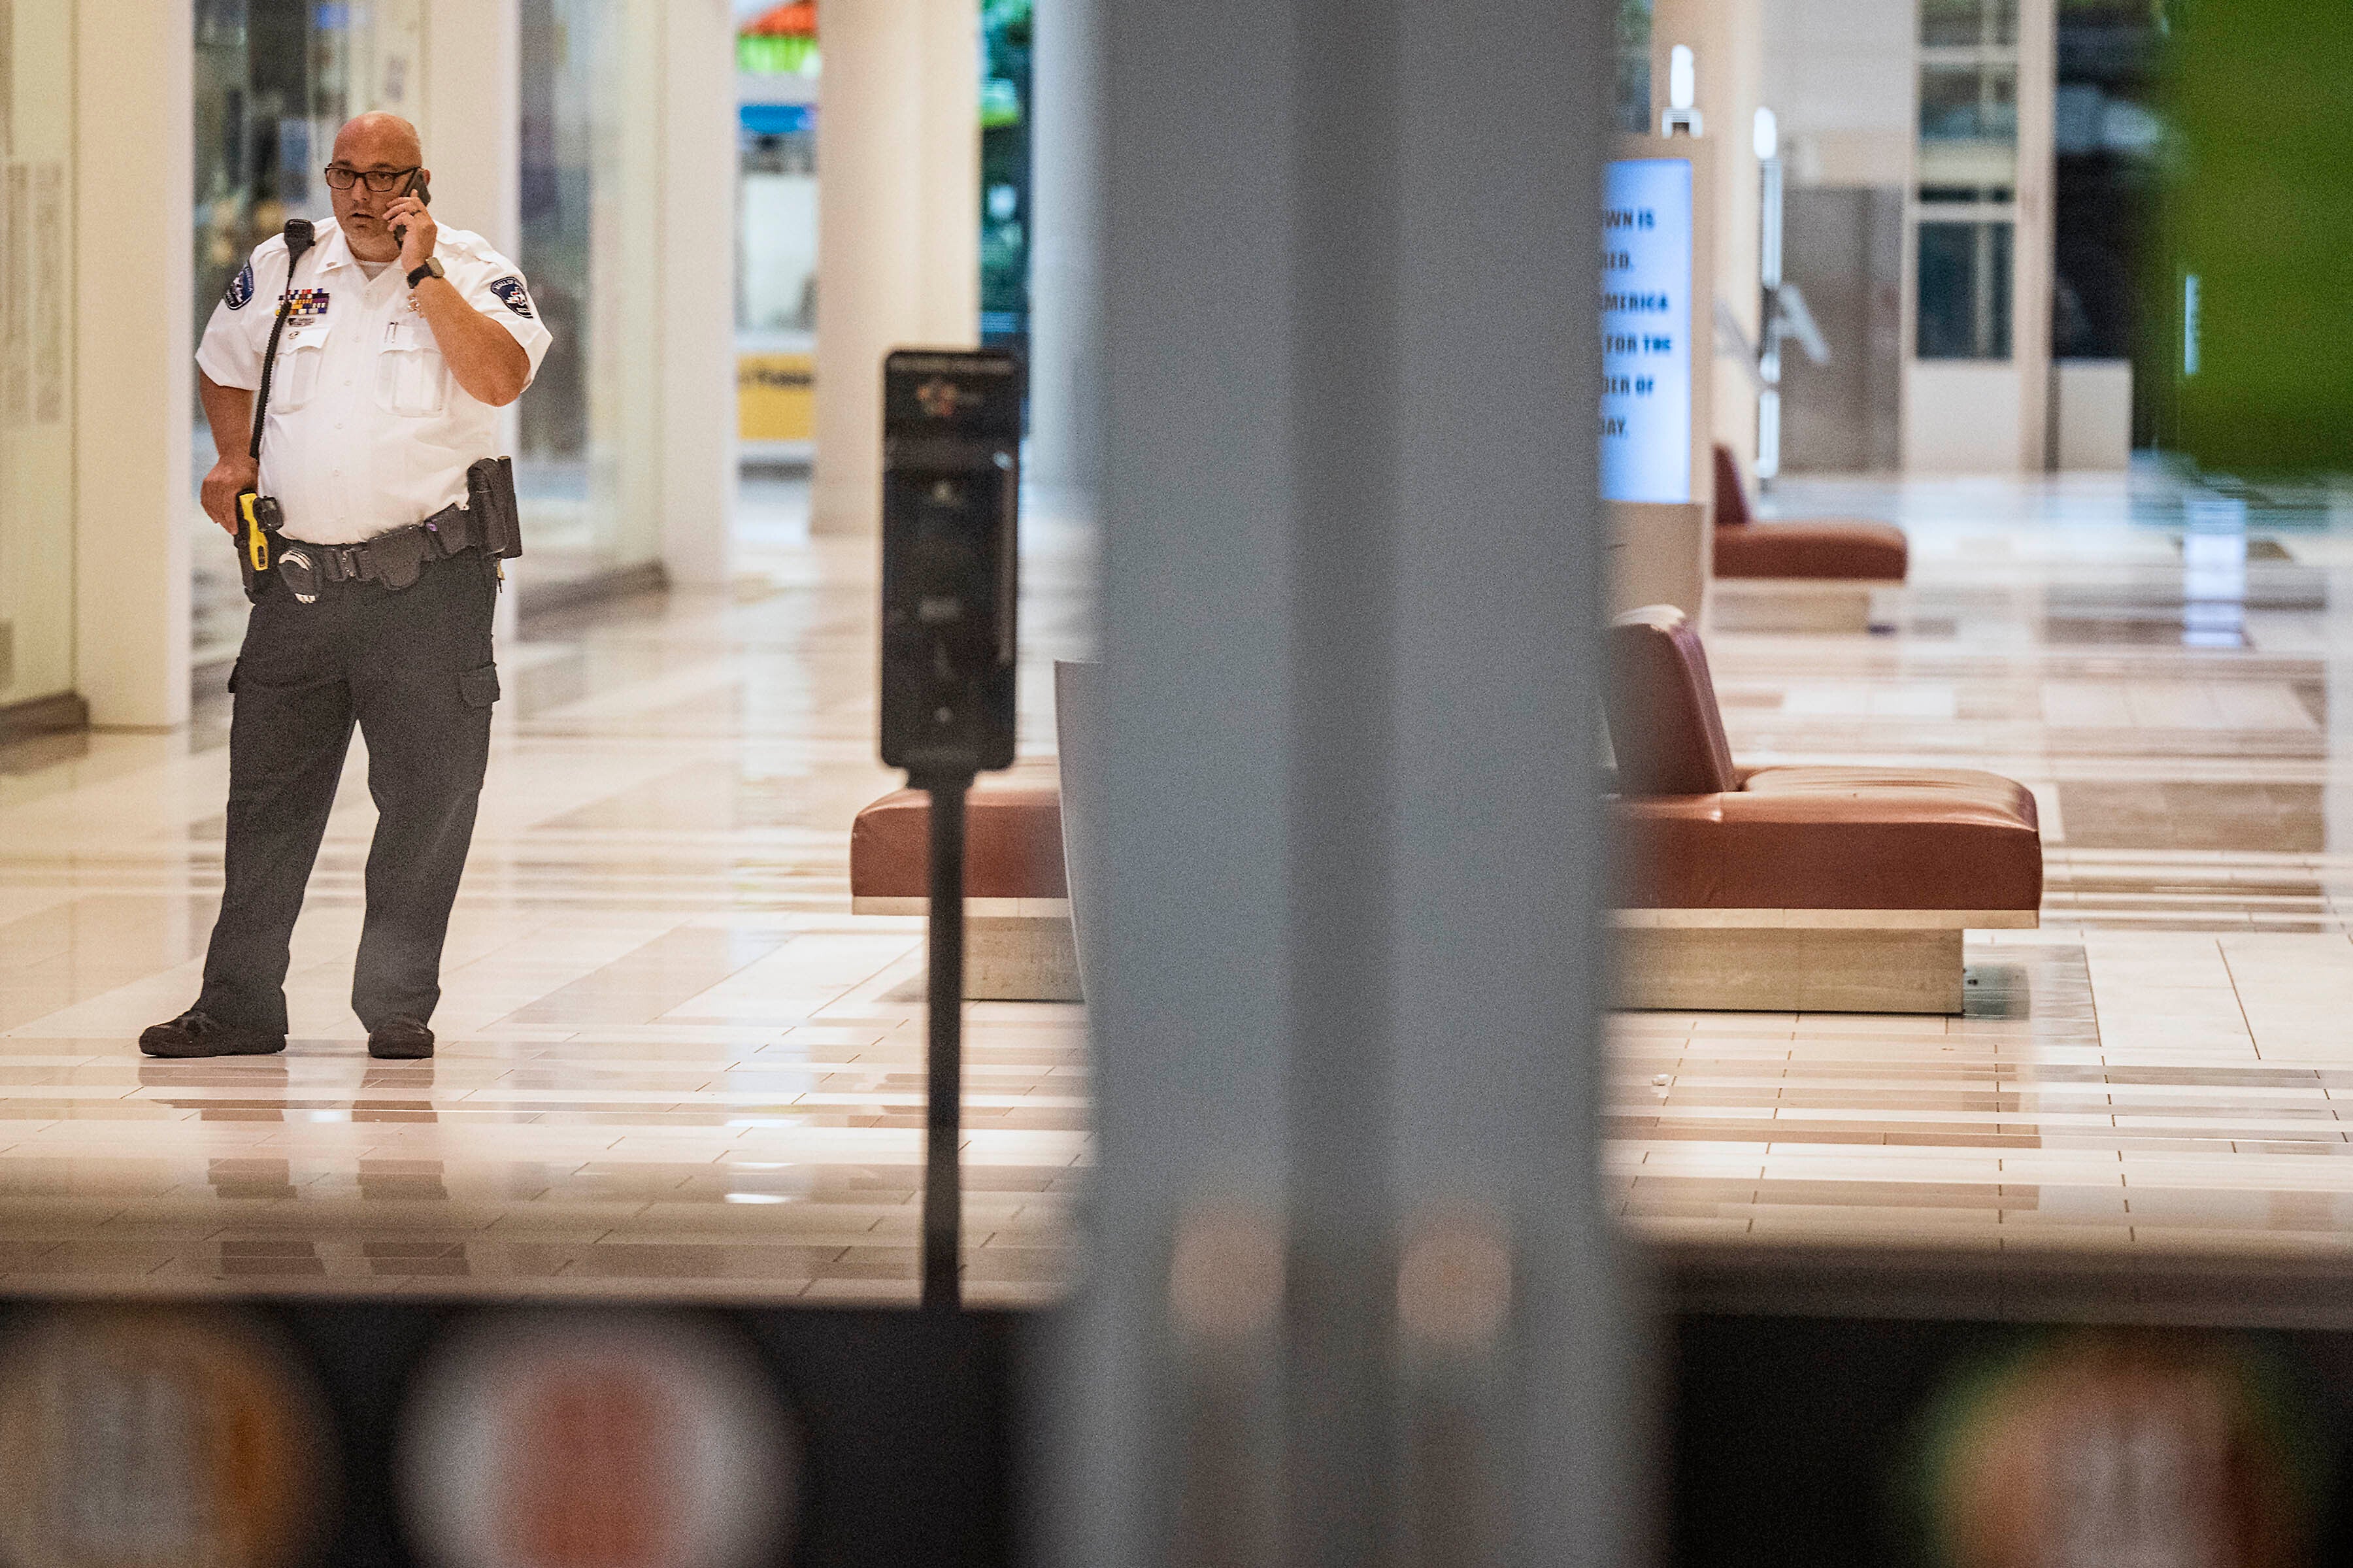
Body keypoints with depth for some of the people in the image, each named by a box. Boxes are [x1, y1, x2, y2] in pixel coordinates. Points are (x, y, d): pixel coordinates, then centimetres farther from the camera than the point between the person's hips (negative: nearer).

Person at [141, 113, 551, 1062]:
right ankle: (239, 1008, 14)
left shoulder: (475, 273, -1)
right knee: (268, 792, 6)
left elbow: (500, 378, -20)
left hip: (429, 581, -3)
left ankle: (399, 1008, 10)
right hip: (300, 577, 3)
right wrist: (232, 459, 11)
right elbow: (221, 366, 27)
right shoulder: (281, 270, 10)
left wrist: (421, 273, -19)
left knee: (425, 797, -1)